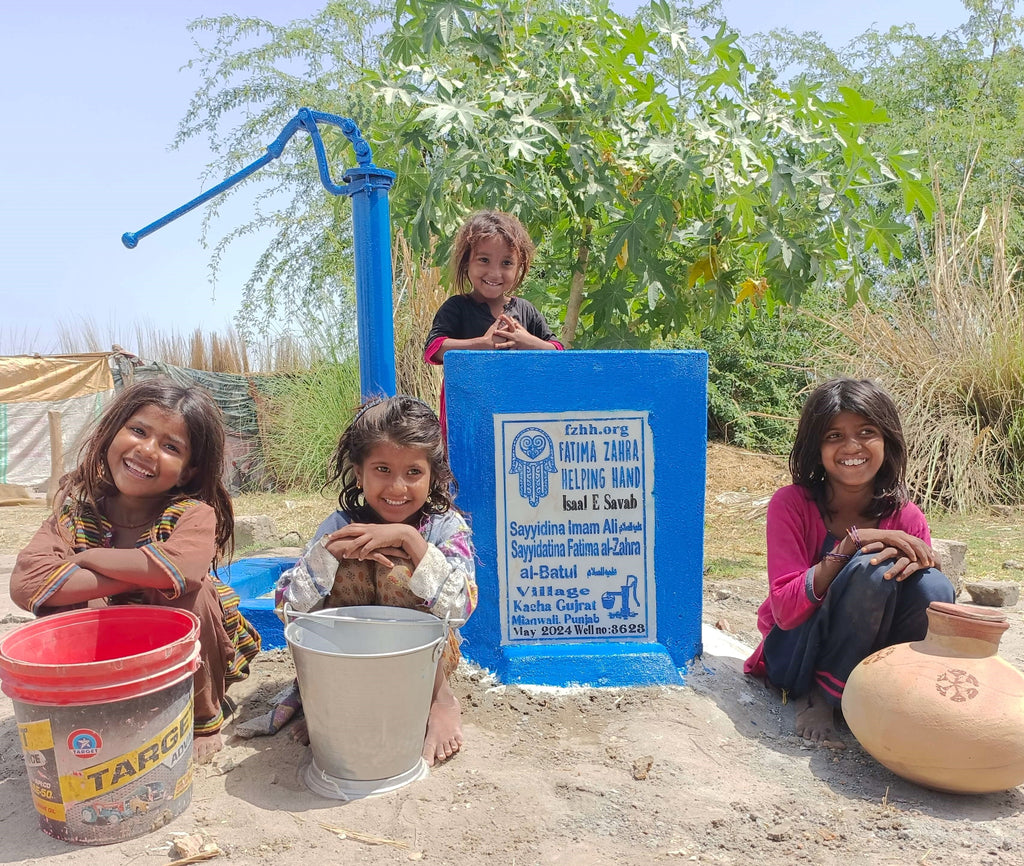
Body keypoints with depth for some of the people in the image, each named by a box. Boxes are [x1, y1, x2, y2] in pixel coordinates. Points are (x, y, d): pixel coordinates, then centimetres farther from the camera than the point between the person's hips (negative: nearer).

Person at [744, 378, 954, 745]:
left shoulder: (906, 518, -5)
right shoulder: (792, 504, -14)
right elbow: (785, 611, -21)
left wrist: (918, 561, -25)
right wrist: (851, 543, -31)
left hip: (872, 658, 4)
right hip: (797, 656, -3)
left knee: (933, 587, -25)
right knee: (871, 569, -30)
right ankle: (819, 698, -13)